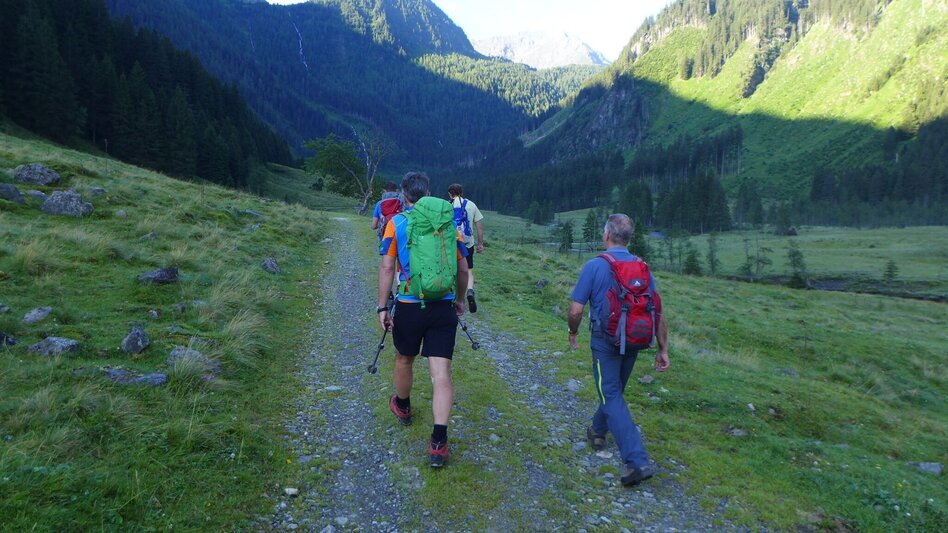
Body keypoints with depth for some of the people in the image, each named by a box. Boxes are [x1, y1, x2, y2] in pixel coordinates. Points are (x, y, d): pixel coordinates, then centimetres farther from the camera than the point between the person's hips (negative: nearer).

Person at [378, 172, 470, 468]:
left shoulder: (396, 223, -2)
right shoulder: (448, 222, 6)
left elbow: (386, 268, -8)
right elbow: (463, 269, 8)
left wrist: (382, 307, -2)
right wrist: (459, 300, 22)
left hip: (409, 307, -1)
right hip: (444, 307, 1)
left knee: (404, 358, 24)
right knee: (441, 372, -1)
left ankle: (402, 406, 48)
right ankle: (439, 442, -5)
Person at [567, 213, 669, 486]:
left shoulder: (594, 266, -13)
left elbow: (575, 311, -14)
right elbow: (659, 313, 0)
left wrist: (573, 332, 6)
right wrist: (663, 349, 6)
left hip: (605, 341, -5)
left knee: (612, 396, -3)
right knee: (615, 390, 24)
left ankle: (638, 461, -14)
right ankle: (598, 431, 46)